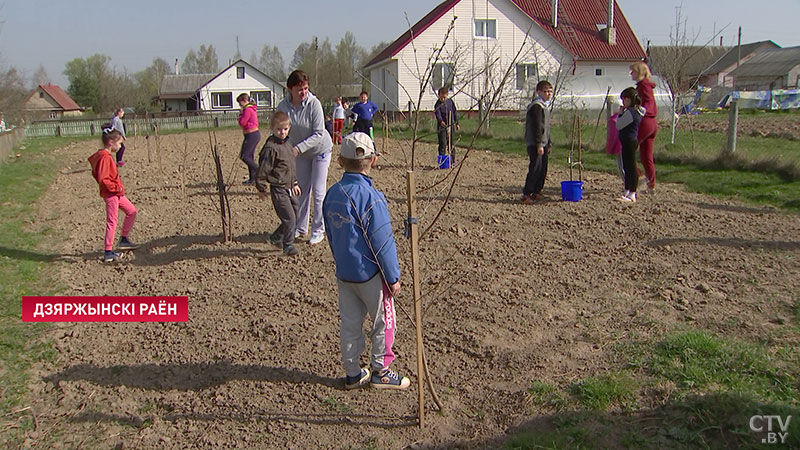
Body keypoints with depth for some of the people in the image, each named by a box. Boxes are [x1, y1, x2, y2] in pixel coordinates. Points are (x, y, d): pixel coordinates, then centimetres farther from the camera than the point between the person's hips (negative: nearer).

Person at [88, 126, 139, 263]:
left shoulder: (104, 155, 10)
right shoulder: (105, 157, -21)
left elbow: (96, 174, 19)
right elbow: (103, 179, -28)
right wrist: (117, 187, -17)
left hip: (116, 193, 10)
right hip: (110, 194, -10)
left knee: (131, 211, 18)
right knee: (112, 222, -4)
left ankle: (124, 240, 26)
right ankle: (108, 252, 3)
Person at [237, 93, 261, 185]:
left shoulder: (247, 110, -15)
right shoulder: (252, 109, 16)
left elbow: (242, 123, -17)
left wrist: (240, 115, -2)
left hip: (251, 135, -10)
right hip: (255, 134, 10)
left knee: (243, 156, -7)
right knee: (250, 156, 13)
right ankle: (252, 178, 15)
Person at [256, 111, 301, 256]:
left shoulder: (288, 144, 11)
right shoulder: (270, 148, -18)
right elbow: (263, 169, -14)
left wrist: (294, 183, 24)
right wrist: (261, 188, -8)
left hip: (290, 188, 9)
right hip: (279, 189, -9)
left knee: (295, 216, 14)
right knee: (289, 218, -6)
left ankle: (276, 237, 32)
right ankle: (288, 245, 11)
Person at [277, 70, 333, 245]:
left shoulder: (314, 103, -25)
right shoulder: (283, 106, -15)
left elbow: (319, 134, -25)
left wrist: (298, 148, -31)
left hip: (320, 149, -4)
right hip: (301, 152, 4)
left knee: (318, 190, -4)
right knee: (302, 189, 10)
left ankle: (318, 230, 6)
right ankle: (300, 227, 23)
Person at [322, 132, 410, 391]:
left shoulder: (332, 194, 1)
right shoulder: (370, 197, -20)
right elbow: (382, 243, -18)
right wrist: (393, 277, -10)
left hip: (343, 272, 7)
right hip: (370, 273, -7)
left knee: (350, 323, 16)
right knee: (383, 322, 12)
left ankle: (352, 374, 28)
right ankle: (380, 371, 25)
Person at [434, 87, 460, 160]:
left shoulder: (450, 102, 6)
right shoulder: (437, 104, -7)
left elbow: (455, 112, 15)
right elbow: (438, 114, -21)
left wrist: (457, 123, 15)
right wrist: (441, 121, -40)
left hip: (451, 125, 4)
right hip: (442, 126, -4)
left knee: (451, 143, 9)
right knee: (443, 144, -7)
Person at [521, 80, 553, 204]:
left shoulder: (545, 106, 20)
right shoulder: (536, 106, -12)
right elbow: (537, 126, -19)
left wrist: (549, 144, 24)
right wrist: (539, 144, -22)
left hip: (542, 143, 10)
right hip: (535, 144, -10)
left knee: (543, 169, 10)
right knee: (535, 168, -11)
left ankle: (536, 192, 19)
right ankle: (526, 194, -7)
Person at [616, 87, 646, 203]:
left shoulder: (630, 112, -18)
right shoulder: (638, 111, 10)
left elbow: (619, 125, -14)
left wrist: (620, 113, -3)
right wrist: (623, 112, 13)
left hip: (629, 141, -10)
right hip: (632, 140, 10)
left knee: (631, 167, -8)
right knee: (627, 168, 16)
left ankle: (632, 195, -5)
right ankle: (627, 192, 24)